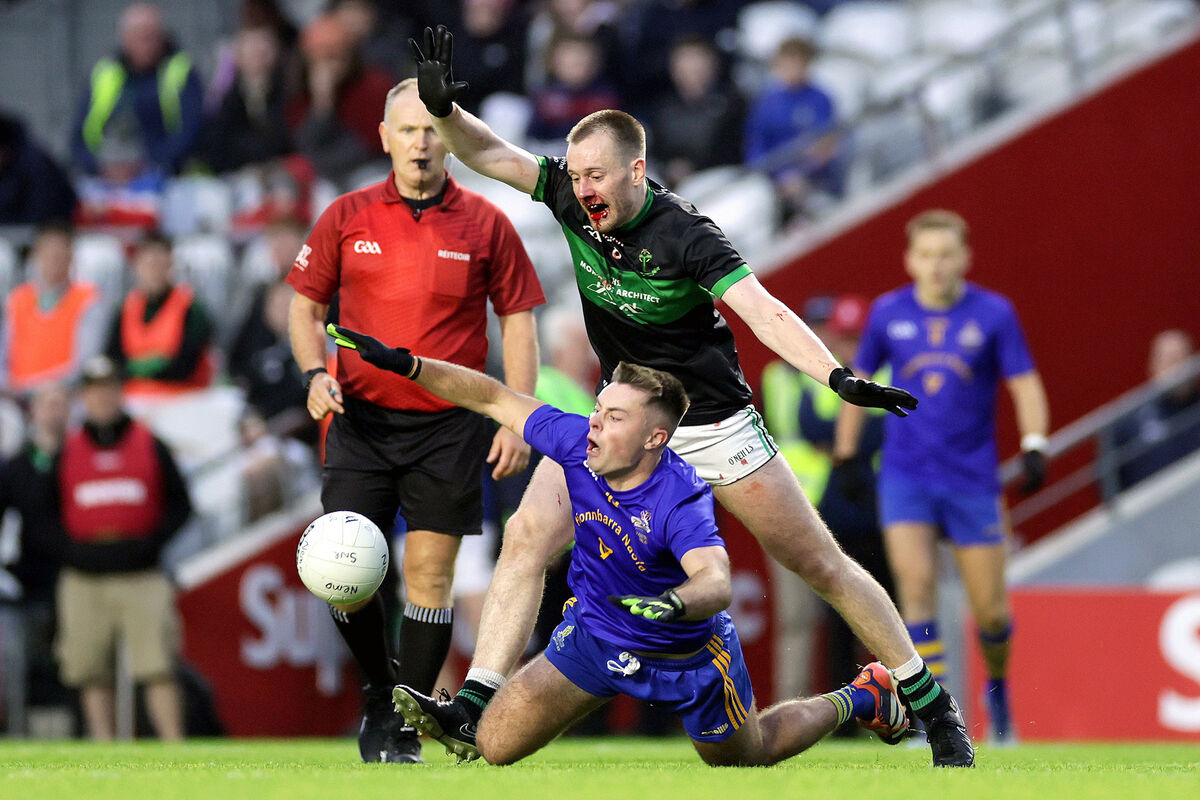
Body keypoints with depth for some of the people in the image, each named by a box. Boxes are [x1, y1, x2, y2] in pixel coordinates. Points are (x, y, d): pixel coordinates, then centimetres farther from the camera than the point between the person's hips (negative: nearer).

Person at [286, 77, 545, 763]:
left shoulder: (485, 225, 1)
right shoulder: (347, 217, 4)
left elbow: (518, 320, 4)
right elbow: (307, 304, 12)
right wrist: (316, 373, -6)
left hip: (450, 424, -1)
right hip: (362, 420, 1)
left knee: (430, 573, -4)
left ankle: (406, 728, 6)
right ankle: (380, 691, 19)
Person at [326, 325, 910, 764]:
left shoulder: (680, 501, -36)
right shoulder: (578, 443, -20)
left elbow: (716, 583, -51)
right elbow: (495, 399, -9)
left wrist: (674, 603, -73)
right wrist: (403, 364, -15)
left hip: (686, 654, -4)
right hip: (596, 633, 4)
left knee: (748, 757, 22)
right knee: (490, 750, -9)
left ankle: (862, 698, 45)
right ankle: (466, 717, 28)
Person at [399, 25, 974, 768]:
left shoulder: (684, 236, -26)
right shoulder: (573, 199, -11)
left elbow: (763, 311, -35)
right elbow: (491, 154, -6)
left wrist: (840, 377, -49)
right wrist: (442, 108, -27)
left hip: (712, 423, -5)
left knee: (821, 565, 1)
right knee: (526, 538, -13)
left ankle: (933, 706, 12)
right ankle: (475, 704, -12)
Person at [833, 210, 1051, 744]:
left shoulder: (994, 313, -3)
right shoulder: (887, 313, 2)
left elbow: (1025, 383, -2)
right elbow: (859, 379, 14)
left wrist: (1034, 446, -16)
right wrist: (845, 453, 13)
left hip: (972, 479, 0)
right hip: (905, 474, 0)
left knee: (990, 608, 1)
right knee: (915, 584, -18)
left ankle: (997, 687, 31)